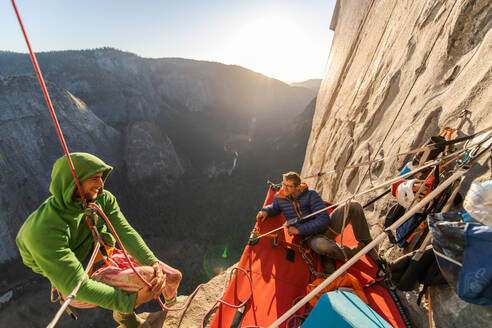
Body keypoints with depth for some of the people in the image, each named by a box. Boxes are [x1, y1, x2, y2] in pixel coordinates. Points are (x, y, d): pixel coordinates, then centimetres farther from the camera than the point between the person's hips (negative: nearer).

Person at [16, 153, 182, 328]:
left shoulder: (103, 198, -15)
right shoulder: (44, 230, -33)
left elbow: (126, 233, -16)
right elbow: (76, 286, -32)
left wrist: (154, 264, -29)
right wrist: (132, 302, -34)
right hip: (78, 290, -5)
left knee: (173, 277, 5)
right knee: (147, 276, -31)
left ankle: (171, 304, 43)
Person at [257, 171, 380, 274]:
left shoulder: (310, 194, -11)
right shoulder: (279, 198, -3)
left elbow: (324, 220, -16)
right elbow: (275, 208, 23)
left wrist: (300, 230, -20)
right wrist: (265, 211, -2)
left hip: (328, 226, 1)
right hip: (312, 237, 0)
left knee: (354, 206, -18)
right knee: (321, 246, -41)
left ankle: (367, 245, 1)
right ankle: (356, 251, -10)